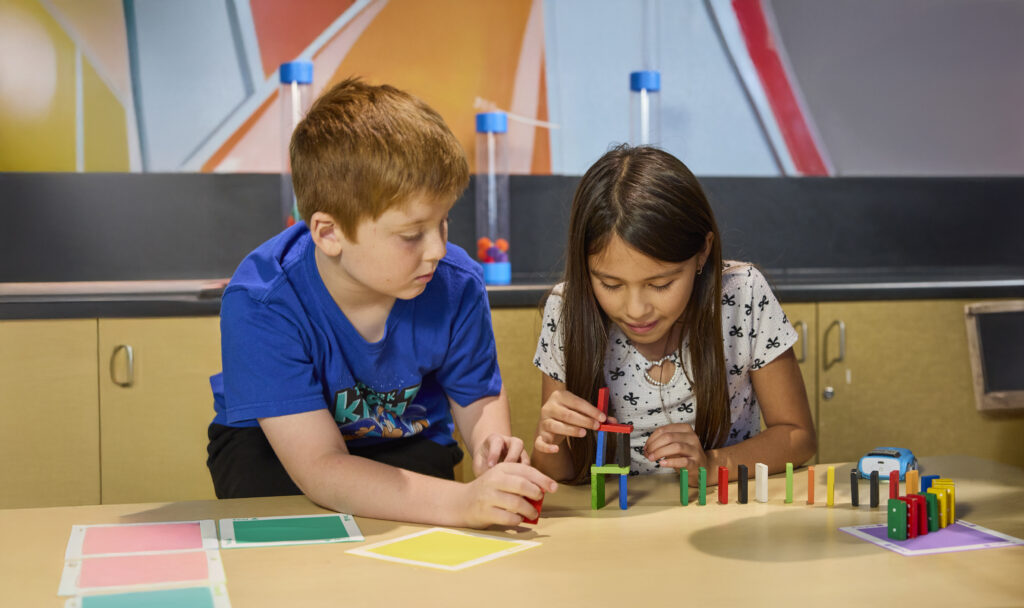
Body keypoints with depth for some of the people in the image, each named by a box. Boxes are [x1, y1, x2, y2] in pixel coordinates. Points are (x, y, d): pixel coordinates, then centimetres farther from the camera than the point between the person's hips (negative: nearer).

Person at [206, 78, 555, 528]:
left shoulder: (457, 285, -20)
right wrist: (463, 501, -49)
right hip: (270, 449, -2)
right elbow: (321, 469, -36)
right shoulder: (261, 304, -33)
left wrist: (490, 441, -26)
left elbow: (478, 396, 0)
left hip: (405, 445, 3)